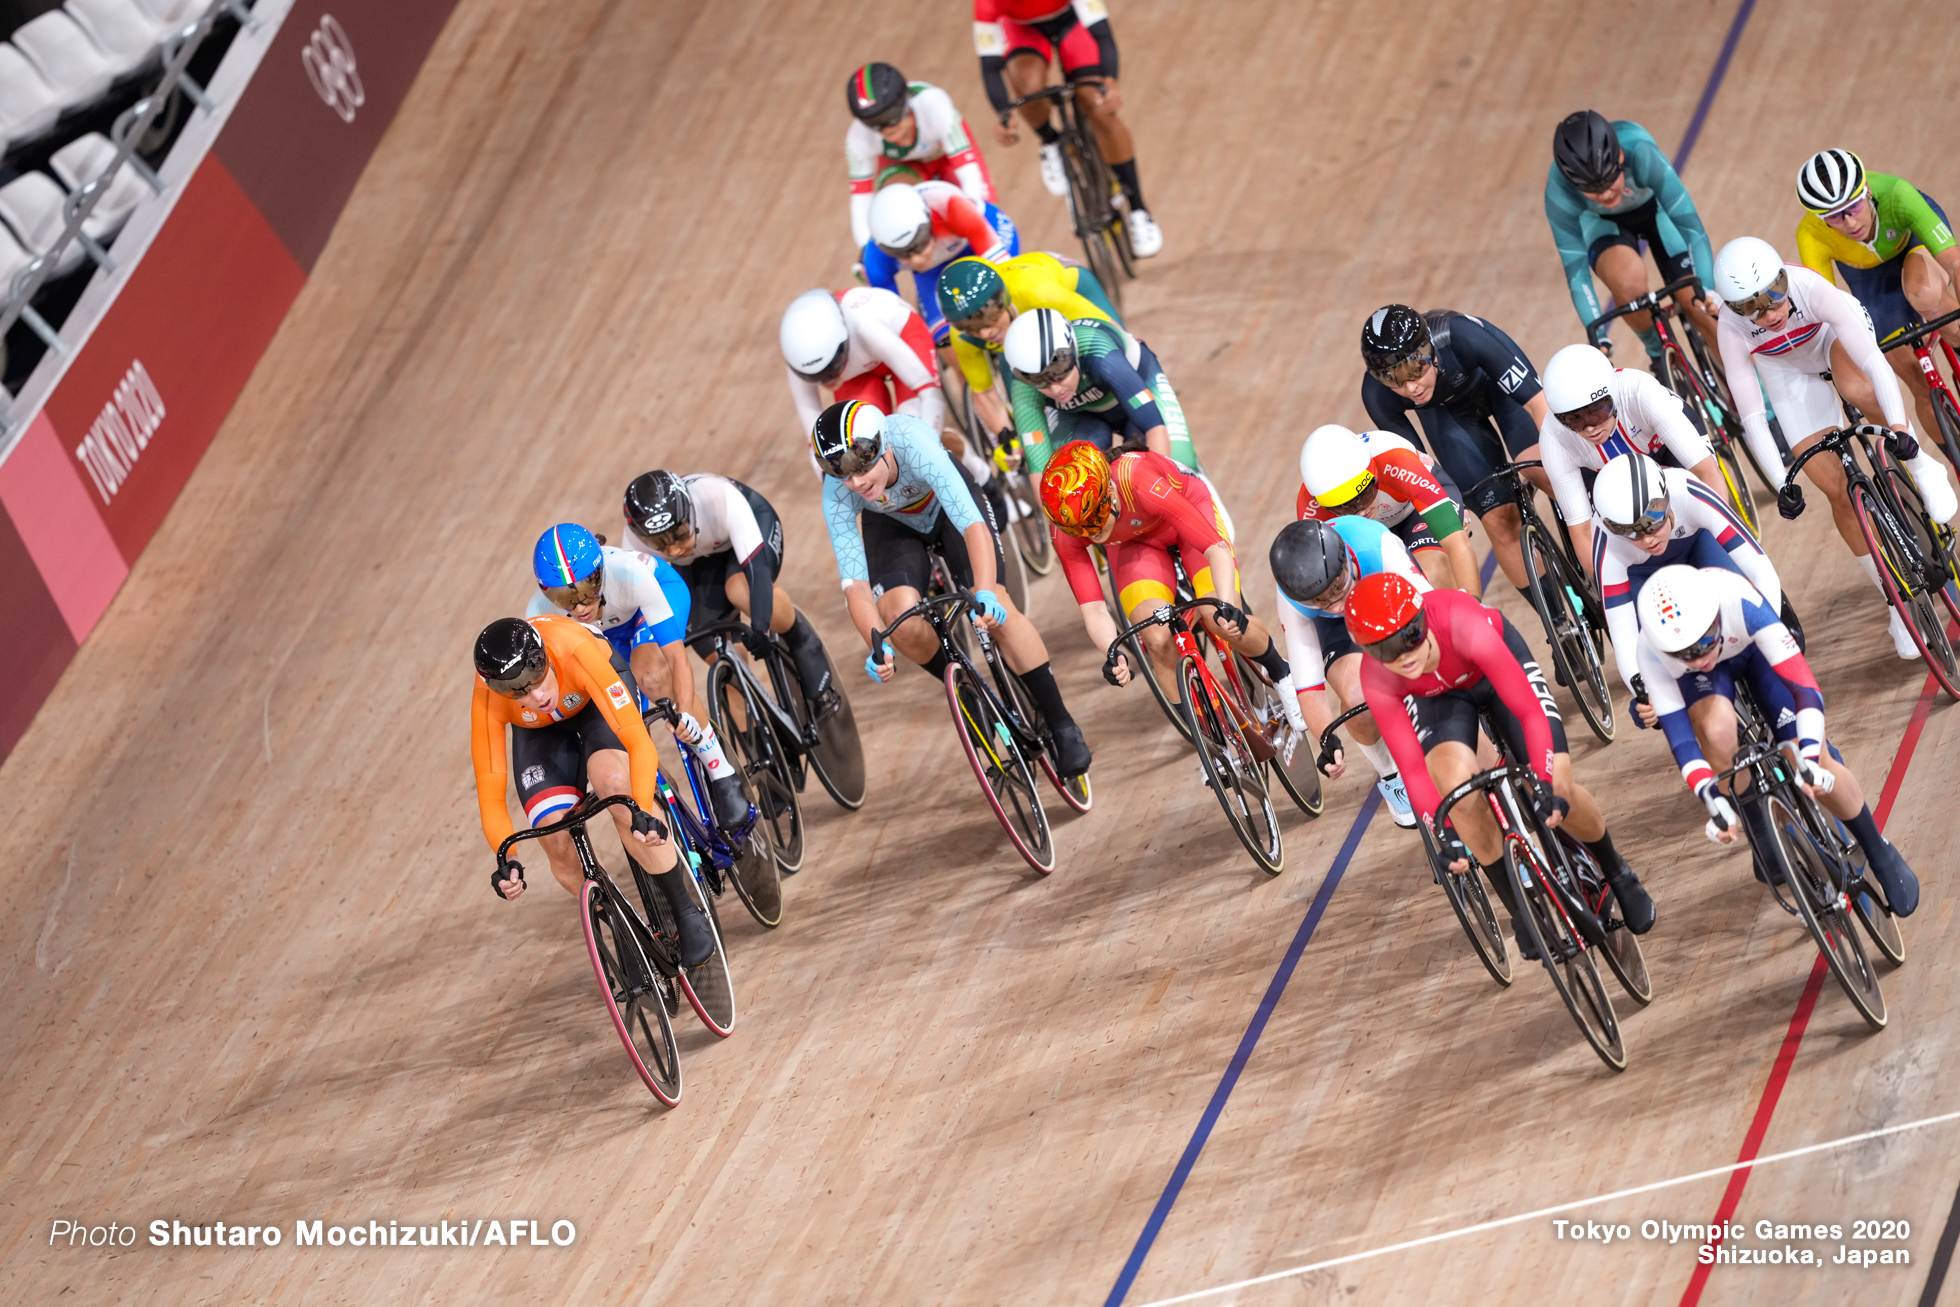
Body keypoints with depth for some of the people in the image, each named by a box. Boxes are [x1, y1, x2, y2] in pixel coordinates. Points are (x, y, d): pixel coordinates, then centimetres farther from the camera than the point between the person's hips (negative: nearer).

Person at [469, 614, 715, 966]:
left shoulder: (574, 650, -43)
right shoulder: (487, 700, -35)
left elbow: (638, 741, -46)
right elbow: (490, 796, -30)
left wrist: (644, 812, -60)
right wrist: (506, 860, -47)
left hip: (593, 700, -2)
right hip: (538, 730, 2)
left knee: (614, 784, -33)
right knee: (560, 845, -15)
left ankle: (686, 912, -19)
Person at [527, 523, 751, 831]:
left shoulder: (628, 574, -43)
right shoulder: (540, 614, -34)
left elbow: (676, 655, -43)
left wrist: (686, 713, -55)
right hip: (608, 633, 4)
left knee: (650, 674, -34)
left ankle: (722, 777, -21)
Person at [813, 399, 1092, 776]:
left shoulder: (915, 447, -42)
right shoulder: (838, 495, -34)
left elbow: (974, 525, -47)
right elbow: (854, 583, -33)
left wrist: (985, 595, -62)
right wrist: (876, 644, -50)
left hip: (944, 503, -2)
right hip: (892, 524, 2)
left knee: (998, 611, -19)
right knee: (904, 620, -25)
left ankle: (1062, 725, -5)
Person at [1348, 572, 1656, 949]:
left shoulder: (1463, 626, -42)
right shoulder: (1376, 679, -34)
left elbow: (1528, 709, -38)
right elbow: (1412, 769, -26)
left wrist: (1547, 784, -45)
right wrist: (1445, 835, -32)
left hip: (1495, 662, -1)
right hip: (1437, 696, 1)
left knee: (1557, 790, -14)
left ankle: (1616, 873, 20)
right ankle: (1520, 910, -4)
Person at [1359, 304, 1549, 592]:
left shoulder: (1463, 336, -43)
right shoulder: (1377, 395, -33)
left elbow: (1537, 400, -41)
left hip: (1497, 382, -2)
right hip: (1445, 414, 2)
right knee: (1501, 520, -9)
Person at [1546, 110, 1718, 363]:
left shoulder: (1641, 152, -40)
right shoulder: (1559, 192, -36)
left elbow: (1689, 223, -38)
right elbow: (1576, 271, -29)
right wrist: (1598, 339, -33)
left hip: (1656, 207, 1)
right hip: (1602, 222, 0)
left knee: (1697, 305, -11)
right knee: (1628, 281, -33)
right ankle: (1658, 356, -5)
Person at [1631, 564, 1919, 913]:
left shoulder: (1740, 602, -43)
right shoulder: (1652, 652, -36)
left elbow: (1804, 686, -42)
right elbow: (1677, 732, -31)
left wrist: (1809, 755, -54)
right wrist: (1710, 796, -44)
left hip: (1754, 649, -1)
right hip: (1703, 680, 1)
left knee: (1814, 764, -14)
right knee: (1716, 729, -33)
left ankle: (1880, 854, 10)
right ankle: (1758, 830, -6)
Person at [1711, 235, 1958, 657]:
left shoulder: (1812, 290, -40)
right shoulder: (1734, 329, -35)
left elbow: (1874, 361, -43)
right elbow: (1751, 417, -32)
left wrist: (1899, 427, -54)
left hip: (1835, 336, -1)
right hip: (1789, 373, 1)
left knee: (1860, 391, -36)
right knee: (1837, 490, -7)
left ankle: (1920, 467, -5)